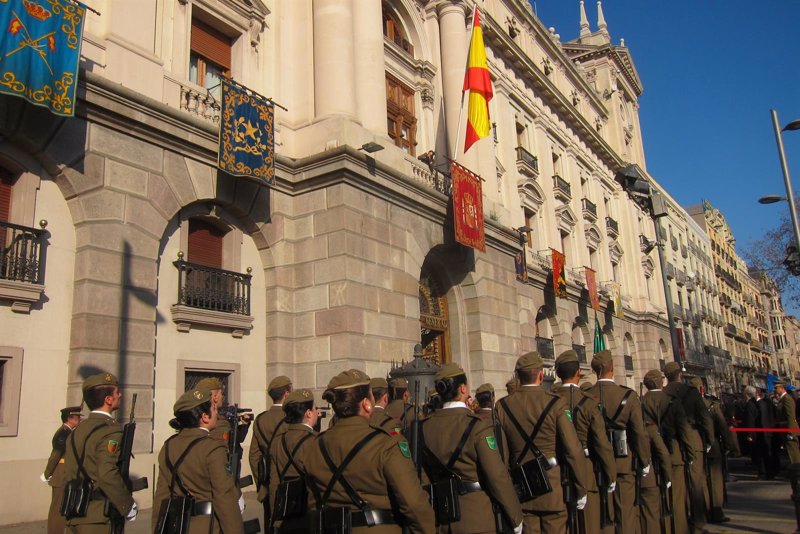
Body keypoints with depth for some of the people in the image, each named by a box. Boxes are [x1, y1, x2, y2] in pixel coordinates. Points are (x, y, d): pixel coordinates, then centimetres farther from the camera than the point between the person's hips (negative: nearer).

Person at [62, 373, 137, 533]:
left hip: (74, 518, 8)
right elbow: (108, 475, -26)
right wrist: (129, 506, -15)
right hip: (98, 519, -8)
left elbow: (69, 474, 15)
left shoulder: (76, 431, 11)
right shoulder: (111, 431, -15)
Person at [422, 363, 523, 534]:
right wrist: (516, 518, -7)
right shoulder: (478, 426, -18)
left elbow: (426, 472, 7)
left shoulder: (426, 427, -2)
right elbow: (497, 476, -17)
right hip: (477, 517, -5)